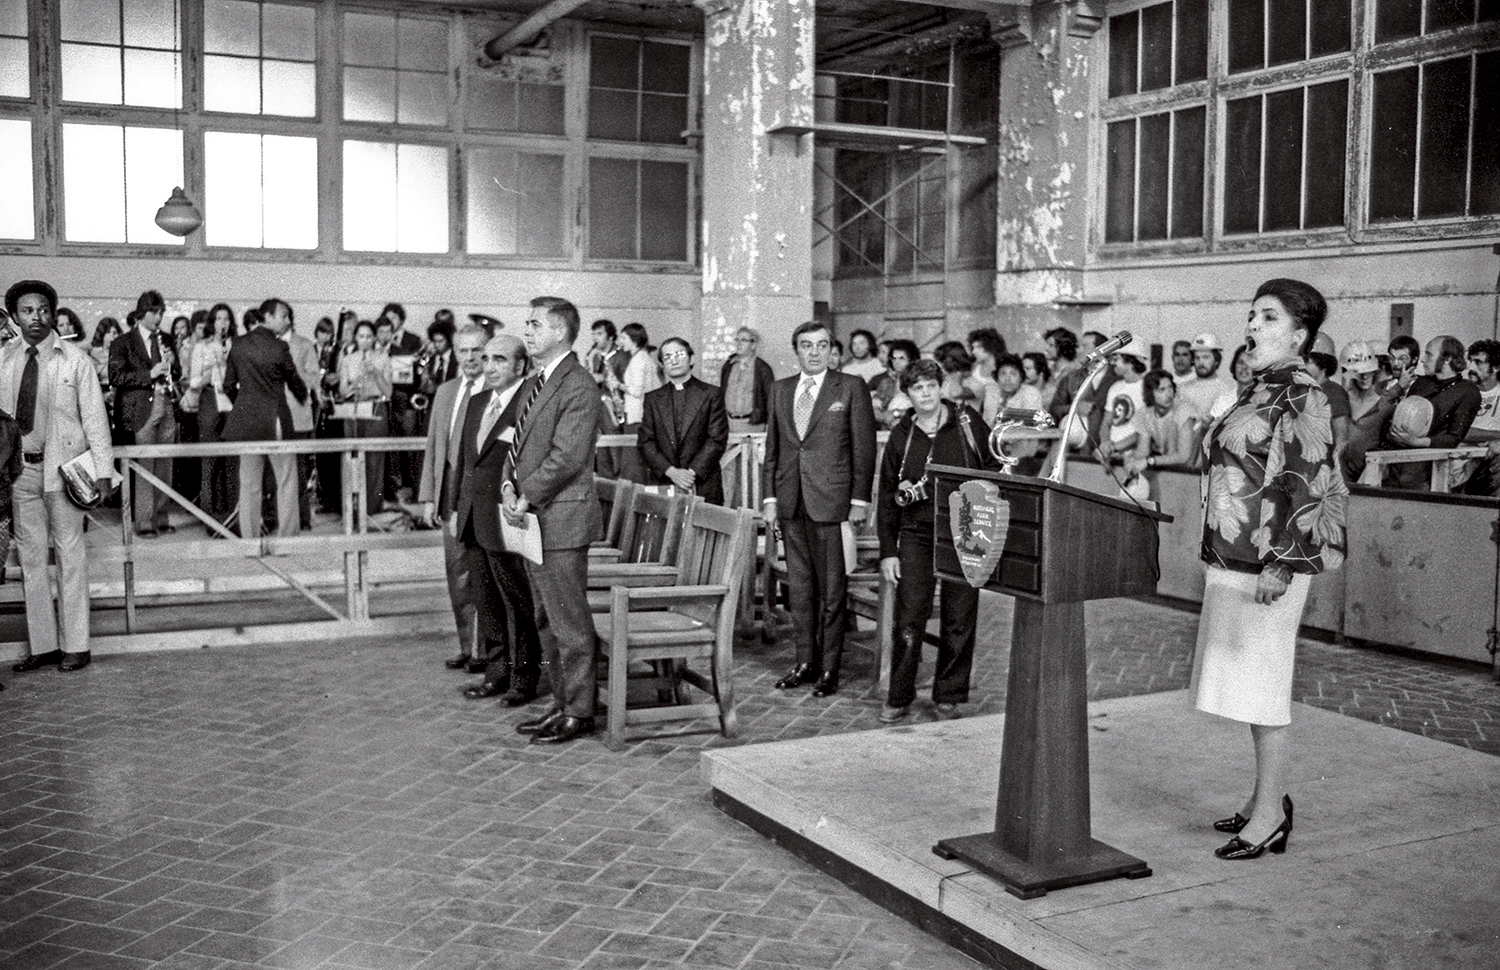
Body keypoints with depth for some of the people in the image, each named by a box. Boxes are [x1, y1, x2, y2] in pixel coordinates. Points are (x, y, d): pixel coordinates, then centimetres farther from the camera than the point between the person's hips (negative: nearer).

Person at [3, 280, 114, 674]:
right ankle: (41, 644, 17)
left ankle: (75, 645, 9)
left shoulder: (74, 358, -2)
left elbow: (94, 415, -3)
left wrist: (102, 469, -8)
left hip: (62, 465, -3)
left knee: (69, 554, 2)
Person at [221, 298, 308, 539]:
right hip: (275, 420, -5)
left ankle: (249, 538, 11)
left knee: (249, 483, 8)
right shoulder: (278, 347, -10)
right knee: (286, 480, 5)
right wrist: (304, 398, 22)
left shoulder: (238, 345, 3)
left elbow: (229, 386, 7)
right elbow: (295, 382, 1)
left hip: (245, 420, 5)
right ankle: (286, 537, 5)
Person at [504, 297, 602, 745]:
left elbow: (566, 456, -19)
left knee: (570, 622, -2)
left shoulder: (578, 387, -13)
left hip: (561, 519, -9)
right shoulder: (532, 385, 17)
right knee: (547, 621, 15)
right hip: (533, 521, 10)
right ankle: (561, 704, 25)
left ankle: (579, 712, 7)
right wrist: (509, 486, 0)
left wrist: (526, 498, -15)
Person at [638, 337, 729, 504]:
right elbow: (645, 442, 6)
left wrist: (692, 472, -11)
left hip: (703, 486, -2)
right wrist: (670, 471, -9)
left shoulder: (711, 395, 6)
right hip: (661, 484, 2)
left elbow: (718, 440, -1)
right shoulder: (653, 399, 13)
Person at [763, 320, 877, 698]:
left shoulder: (851, 388, 0)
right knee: (800, 585, 11)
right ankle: (806, 661, 20)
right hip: (791, 502, 5)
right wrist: (770, 496, 8)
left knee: (832, 588, -1)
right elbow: (772, 447, 15)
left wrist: (860, 500, -7)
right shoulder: (780, 389, 13)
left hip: (832, 501, -4)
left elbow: (864, 447, -2)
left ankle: (829, 668, 7)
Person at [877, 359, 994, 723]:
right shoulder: (901, 436, 6)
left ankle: (948, 697, 17)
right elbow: (886, 496, 8)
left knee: (959, 621, 4)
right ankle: (899, 700, 6)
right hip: (916, 535, 0)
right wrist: (887, 551, 4)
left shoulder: (969, 424, 2)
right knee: (909, 621, -5)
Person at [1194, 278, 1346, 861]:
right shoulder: (1259, 393, 14)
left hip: (1267, 562, -9)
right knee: (1245, 684, 15)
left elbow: (1306, 485, -19)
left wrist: (1278, 566, -23)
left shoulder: (1302, 398, -13)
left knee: (1261, 687, -2)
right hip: (1232, 560, 9)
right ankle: (1266, 799, 27)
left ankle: (1270, 817, 8)